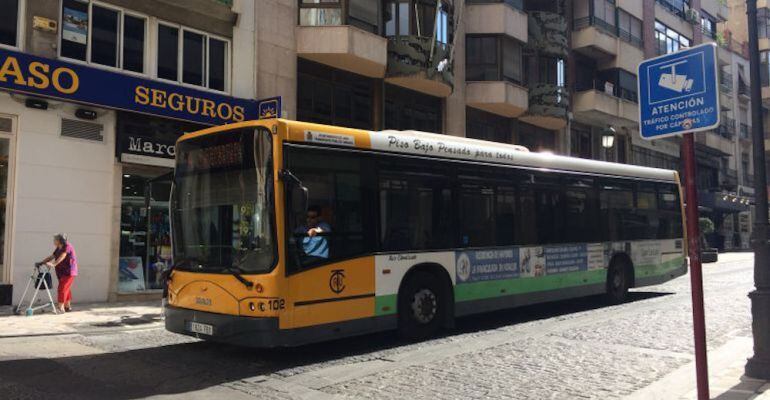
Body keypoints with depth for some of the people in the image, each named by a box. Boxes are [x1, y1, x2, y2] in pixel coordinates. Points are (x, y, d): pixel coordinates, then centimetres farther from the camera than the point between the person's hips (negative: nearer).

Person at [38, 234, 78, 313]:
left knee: (62, 288, -13)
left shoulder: (67, 246, -13)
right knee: (66, 289, 13)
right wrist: (41, 262, 5)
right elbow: (51, 257, 15)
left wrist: (53, 264, -36)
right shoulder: (58, 249, 14)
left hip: (69, 272, -9)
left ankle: (61, 308, -13)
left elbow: (62, 257, -26)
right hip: (61, 272, 9)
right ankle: (68, 306, 20)